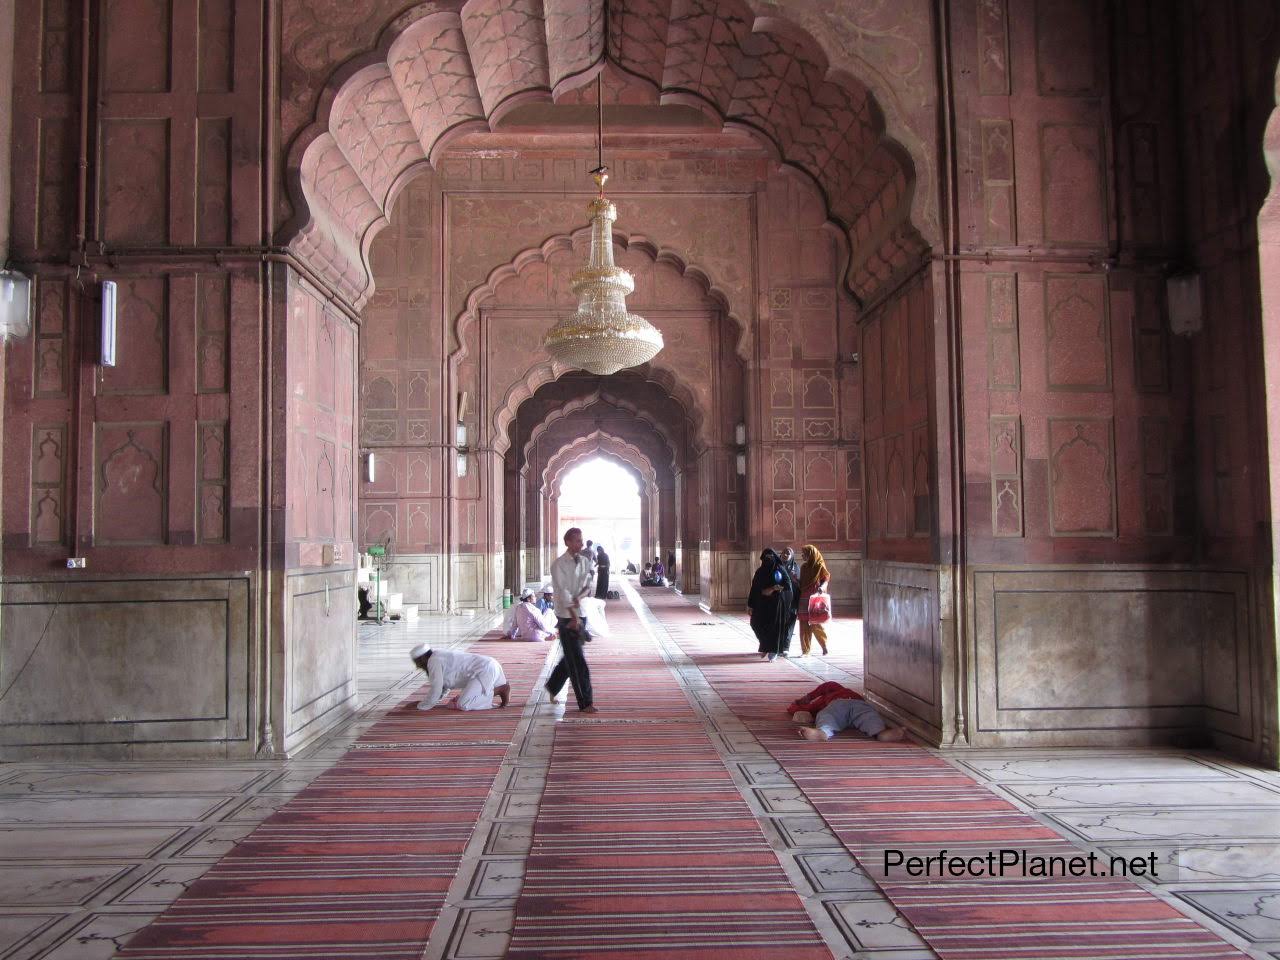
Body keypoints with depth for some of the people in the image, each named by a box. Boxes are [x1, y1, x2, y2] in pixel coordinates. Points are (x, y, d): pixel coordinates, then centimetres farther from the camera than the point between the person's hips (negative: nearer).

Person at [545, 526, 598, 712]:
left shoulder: (584, 561, 8)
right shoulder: (559, 564, -11)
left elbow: (588, 585, 2)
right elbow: (563, 592, -16)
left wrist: (579, 597, -19)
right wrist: (574, 617, -19)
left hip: (581, 613, 6)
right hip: (567, 616, -6)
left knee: (571, 656, 17)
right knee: (577, 661, -5)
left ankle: (552, 686, 39)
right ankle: (585, 703, 1)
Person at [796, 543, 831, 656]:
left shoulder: (820, 566, -2)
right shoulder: (804, 567, 16)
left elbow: (826, 579, -7)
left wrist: (822, 587, -24)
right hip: (804, 599, 6)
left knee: (816, 624, -6)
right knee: (804, 625, 2)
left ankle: (824, 646, 11)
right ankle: (805, 650, 5)